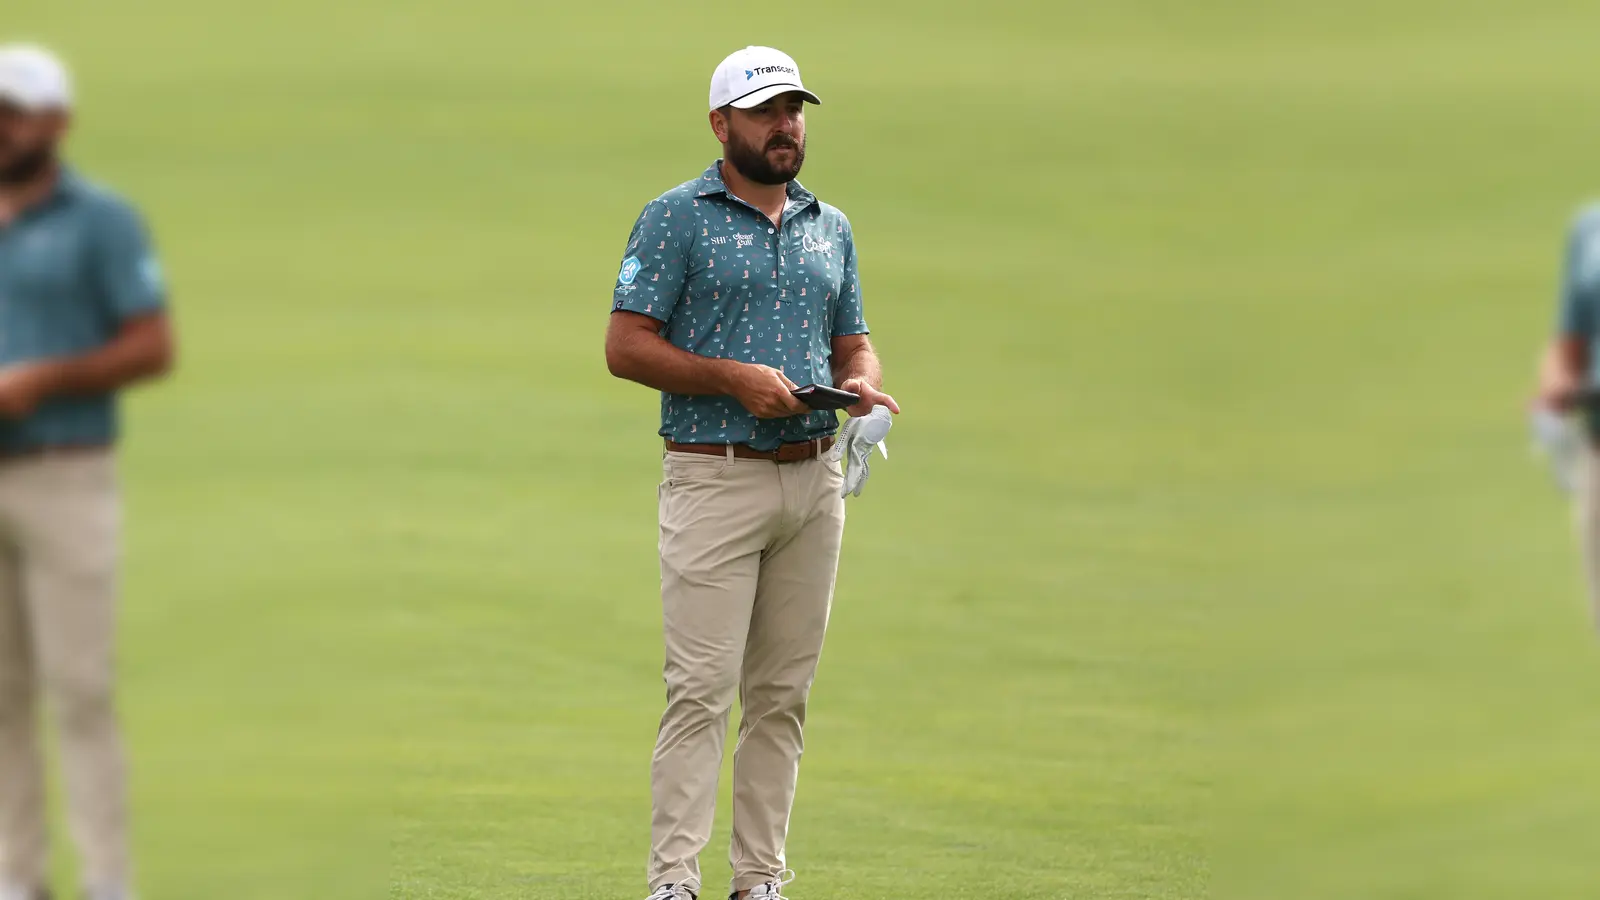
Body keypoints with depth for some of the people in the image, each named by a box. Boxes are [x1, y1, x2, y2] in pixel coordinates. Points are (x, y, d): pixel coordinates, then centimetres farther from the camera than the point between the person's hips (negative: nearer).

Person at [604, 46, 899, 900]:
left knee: (781, 694, 6)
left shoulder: (830, 227, 16)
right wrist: (734, 378, -17)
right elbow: (627, 346, -7)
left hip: (813, 480, 6)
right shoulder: (676, 218, -2)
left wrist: (863, 385, -4)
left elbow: (852, 343, 20)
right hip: (714, 477, -6)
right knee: (701, 689, -11)